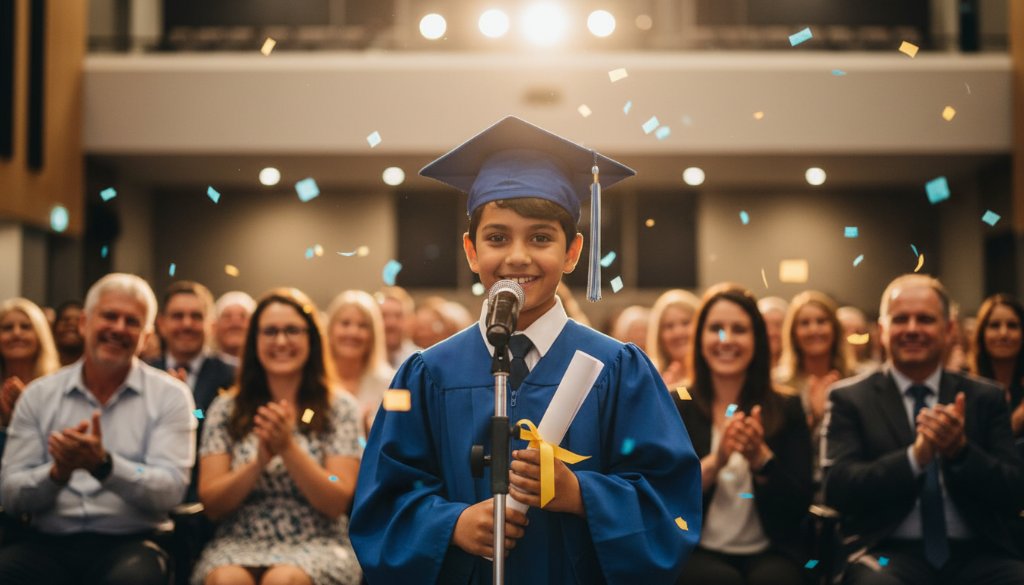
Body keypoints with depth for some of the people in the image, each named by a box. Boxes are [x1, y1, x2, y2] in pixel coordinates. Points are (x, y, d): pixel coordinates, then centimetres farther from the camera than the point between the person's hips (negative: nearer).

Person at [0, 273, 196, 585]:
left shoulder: (170, 395, 4)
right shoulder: (39, 395, 10)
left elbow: (170, 491, -7)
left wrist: (103, 465, -23)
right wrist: (58, 473, -16)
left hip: (129, 543, -1)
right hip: (48, 543, 2)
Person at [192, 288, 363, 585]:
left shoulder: (340, 408, 4)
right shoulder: (225, 409, 8)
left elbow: (337, 503, -3)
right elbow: (212, 504, 2)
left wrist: (288, 447, -15)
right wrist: (259, 461, -14)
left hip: (315, 546, -1)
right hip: (239, 545, 1)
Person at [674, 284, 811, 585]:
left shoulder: (786, 410, 7)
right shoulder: (673, 409, 4)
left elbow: (799, 506, -1)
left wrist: (760, 456, -18)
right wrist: (716, 459, -21)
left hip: (770, 553, 1)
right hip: (693, 552, -1)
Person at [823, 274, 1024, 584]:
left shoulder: (986, 398, 12)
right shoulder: (850, 399, 6)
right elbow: (838, 489, -6)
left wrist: (961, 450, -14)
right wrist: (915, 456, -19)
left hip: (978, 555, 3)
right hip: (888, 553, -2)